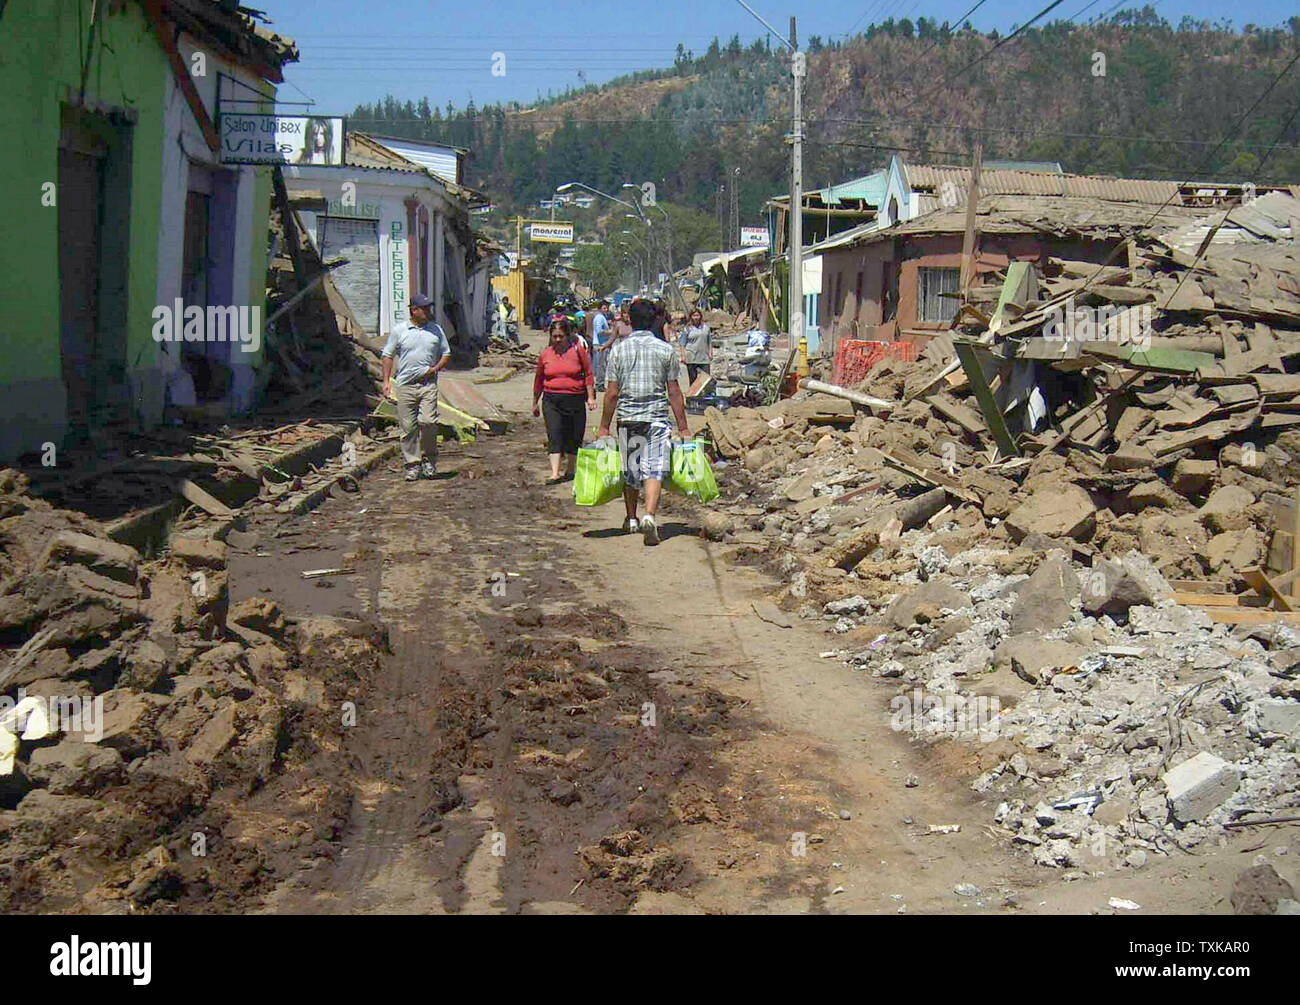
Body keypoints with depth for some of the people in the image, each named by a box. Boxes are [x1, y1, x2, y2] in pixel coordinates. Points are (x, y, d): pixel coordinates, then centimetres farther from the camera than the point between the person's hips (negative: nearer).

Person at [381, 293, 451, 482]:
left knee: (428, 421, -14)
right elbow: (388, 355, 10)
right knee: (408, 427, 0)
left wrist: (435, 368, -2)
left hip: (428, 384, 0)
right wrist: (386, 381, 1)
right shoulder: (399, 330, 6)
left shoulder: (436, 330, 11)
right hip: (405, 385, 0)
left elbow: (446, 354, 17)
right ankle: (412, 465, 9)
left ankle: (429, 458, 6)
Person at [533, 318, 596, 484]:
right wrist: (535, 402, 19)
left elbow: (588, 374, 2)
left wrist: (590, 397, -5)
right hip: (551, 400, 1)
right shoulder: (545, 354, 6)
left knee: (574, 436, 8)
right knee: (554, 436, -9)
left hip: (575, 399, -1)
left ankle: (570, 470, 24)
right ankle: (555, 473, -13)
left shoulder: (578, 350, -1)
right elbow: (539, 379, 15)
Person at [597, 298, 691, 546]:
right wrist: (683, 427, 8)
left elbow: (612, 393, -1)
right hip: (658, 416, -1)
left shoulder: (619, 349, 0)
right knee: (654, 470, -5)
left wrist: (604, 426, 8)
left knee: (629, 470, 16)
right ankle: (649, 516, -25)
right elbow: (674, 392, 2)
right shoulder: (666, 350, 0)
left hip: (627, 416, 1)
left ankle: (631, 519, 29)